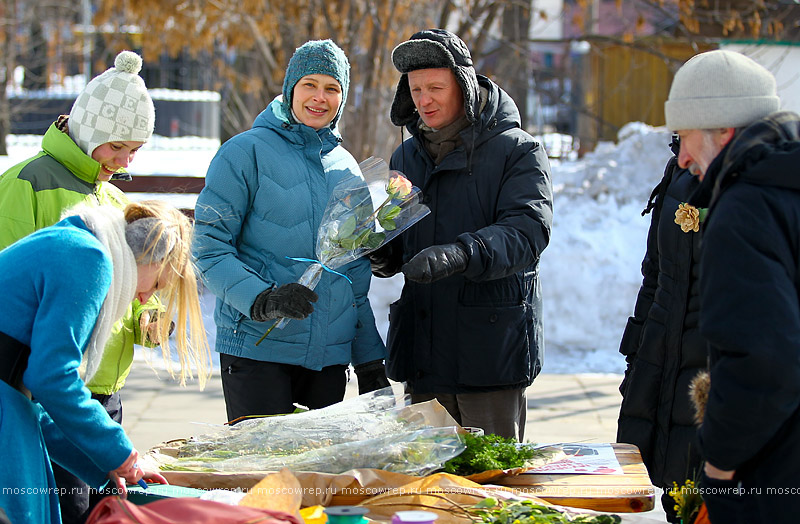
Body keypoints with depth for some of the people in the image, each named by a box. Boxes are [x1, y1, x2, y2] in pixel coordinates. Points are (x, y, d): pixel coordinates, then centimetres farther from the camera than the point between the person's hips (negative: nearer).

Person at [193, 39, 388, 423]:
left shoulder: (346, 167, 15)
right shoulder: (246, 153, -2)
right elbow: (209, 247, -8)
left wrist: (370, 362, 14)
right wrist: (263, 300, -23)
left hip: (330, 356, 5)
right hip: (256, 346, -5)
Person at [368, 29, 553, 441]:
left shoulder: (516, 151, -4)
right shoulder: (406, 157, 15)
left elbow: (527, 232, -19)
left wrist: (460, 254, -37)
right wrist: (384, 256, -5)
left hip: (491, 347, -5)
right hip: (421, 351, 5)